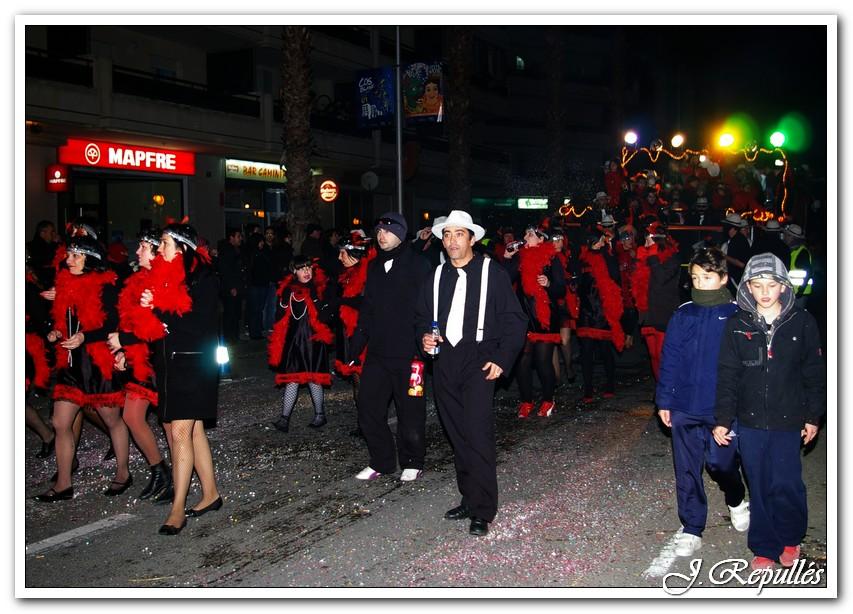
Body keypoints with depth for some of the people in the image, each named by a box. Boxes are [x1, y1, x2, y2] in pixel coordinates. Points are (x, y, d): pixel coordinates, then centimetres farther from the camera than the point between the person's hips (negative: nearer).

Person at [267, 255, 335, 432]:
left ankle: (320, 414, 18)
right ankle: (284, 418, 5)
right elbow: (281, 319, 14)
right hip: (293, 341, 3)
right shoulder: (287, 290, 9)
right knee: (292, 379, 2)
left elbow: (328, 314, -6)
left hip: (313, 341, -3)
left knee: (313, 378, 1)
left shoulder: (322, 288, -1)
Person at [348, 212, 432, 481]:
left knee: (410, 412, 6)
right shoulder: (374, 266, 13)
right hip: (377, 353, 6)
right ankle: (381, 461, 23)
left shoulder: (417, 264, -7)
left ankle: (412, 462, 23)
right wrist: (355, 348, 14)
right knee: (368, 409, 7)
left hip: (408, 354, -6)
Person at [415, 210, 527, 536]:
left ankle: (482, 510, -3)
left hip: (479, 362, -5)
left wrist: (502, 359, -10)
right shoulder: (436, 277, 13)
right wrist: (424, 336, -1)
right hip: (444, 361, 5)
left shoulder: (493, 273, -1)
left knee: (478, 435, -12)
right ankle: (468, 499, 22)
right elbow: (421, 316, 21)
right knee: (457, 436, 10)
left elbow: (515, 320, -1)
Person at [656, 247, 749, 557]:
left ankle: (737, 502, 38)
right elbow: (669, 359, 6)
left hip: (722, 408, -2)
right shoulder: (683, 315, 3)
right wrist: (664, 400, 3)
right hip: (684, 407, 3)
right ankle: (691, 530, 21)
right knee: (687, 471, 7)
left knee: (721, 463, 5)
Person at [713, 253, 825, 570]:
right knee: (759, 487, 8)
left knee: (786, 484, -1)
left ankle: (790, 538, 27)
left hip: (788, 421, -1)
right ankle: (765, 548, 24)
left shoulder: (802, 323, -2)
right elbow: (727, 375, 1)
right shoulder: (736, 325, -1)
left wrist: (813, 417, 4)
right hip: (749, 421, 1)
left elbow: (815, 373, 5)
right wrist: (723, 420, -2)